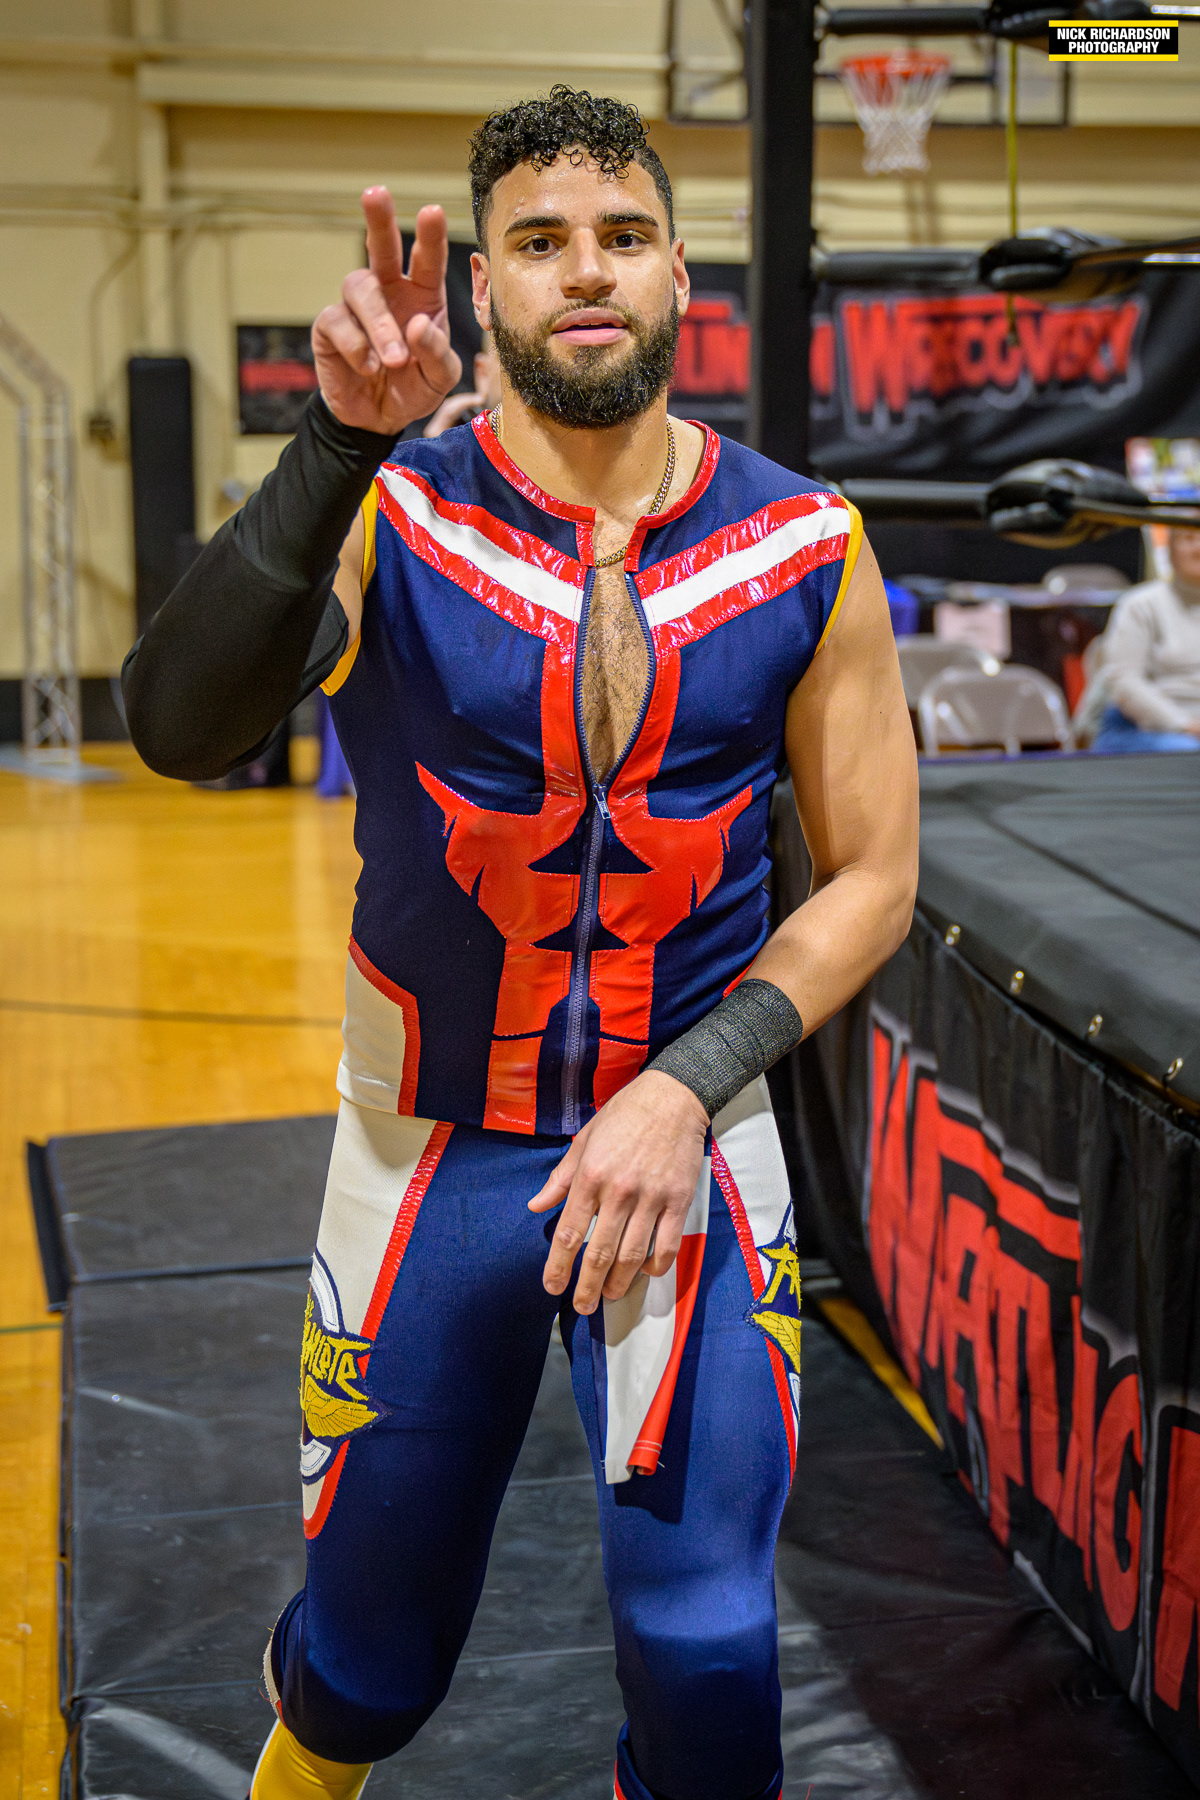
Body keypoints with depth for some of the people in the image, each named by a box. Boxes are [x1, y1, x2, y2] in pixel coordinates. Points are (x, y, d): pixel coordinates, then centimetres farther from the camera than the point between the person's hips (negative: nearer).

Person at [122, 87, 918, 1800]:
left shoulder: (802, 548, -5)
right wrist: (343, 440, -40)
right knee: (371, 1651, 13)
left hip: (692, 1139, 1)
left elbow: (871, 871, 0)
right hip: (431, 1147, 0)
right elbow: (180, 728, -28)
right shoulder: (388, 515, -10)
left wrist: (686, 1092, -12)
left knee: (703, 1644, -1)